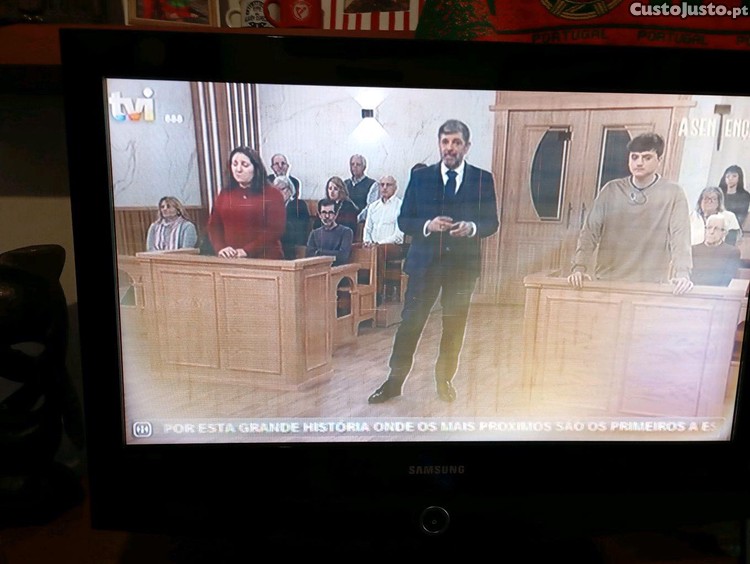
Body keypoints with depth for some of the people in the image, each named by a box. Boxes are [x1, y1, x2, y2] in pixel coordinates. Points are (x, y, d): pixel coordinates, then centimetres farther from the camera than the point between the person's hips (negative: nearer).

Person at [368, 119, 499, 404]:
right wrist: (427, 225, -17)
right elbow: (404, 221, 2)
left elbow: (492, 222, 4)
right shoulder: (420, 177, 3)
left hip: (463, 263, 1)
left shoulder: (483, 179, 3)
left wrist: (472, 227, -17)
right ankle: (394, 381, 15)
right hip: (424, 262, 0)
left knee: (454, 327, 11)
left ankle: (445, 378, 30)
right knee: (410, 322, 2)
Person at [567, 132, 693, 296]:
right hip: (606, 283, 2)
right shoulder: (611, 190, 5)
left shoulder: (673, 194, 0)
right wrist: (579, 267, -13)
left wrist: (682, 273, -25)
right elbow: (590, 232, 1)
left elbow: (680, 236, -9)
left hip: (651, 287, -1)